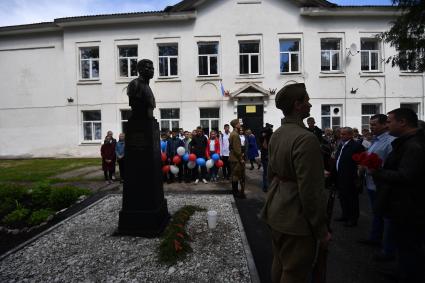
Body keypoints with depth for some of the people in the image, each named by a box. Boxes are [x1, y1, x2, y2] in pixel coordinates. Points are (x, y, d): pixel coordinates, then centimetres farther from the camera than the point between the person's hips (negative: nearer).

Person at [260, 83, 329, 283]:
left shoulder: (276, 135, 4)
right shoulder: (306, 138, -24)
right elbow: (310, 190, -24)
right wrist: (321, 230, -12)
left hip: (277, 212, 8)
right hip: (297, 218, -8)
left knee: (279, 265, 24)